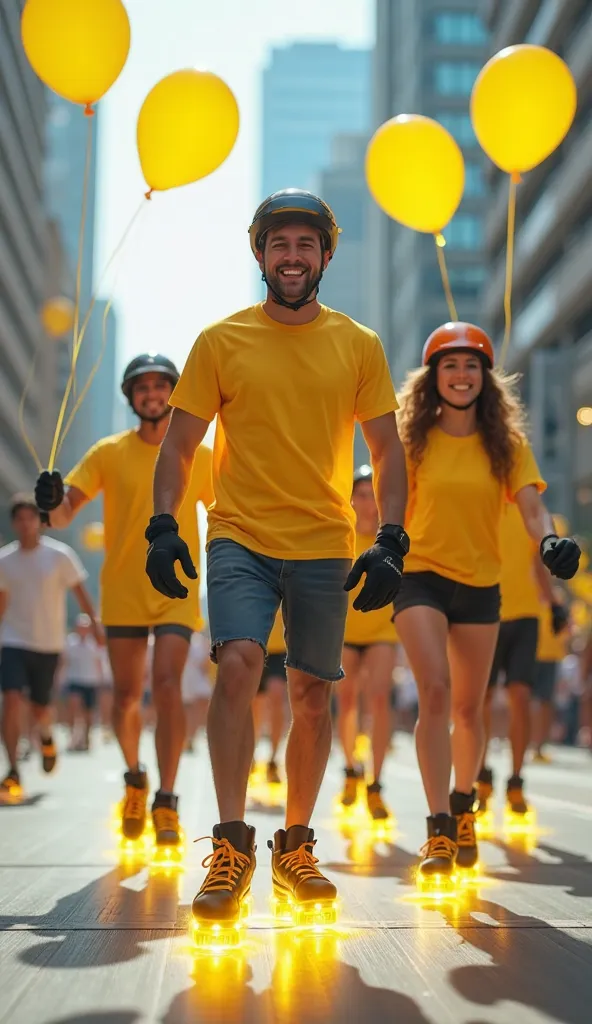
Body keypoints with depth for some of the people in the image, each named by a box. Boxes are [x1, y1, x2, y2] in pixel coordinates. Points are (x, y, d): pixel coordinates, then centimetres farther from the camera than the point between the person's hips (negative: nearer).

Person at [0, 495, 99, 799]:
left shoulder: (60, 555, -7)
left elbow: (79, 591, 1)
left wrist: (94, 623, -5)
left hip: (49, 645, -1)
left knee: (40, 707, 6)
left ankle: (46, 737, 44)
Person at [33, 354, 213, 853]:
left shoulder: (200, 455, 3)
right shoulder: (108, 453, 0)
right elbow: (64, 513, -7)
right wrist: (53, 503, -30)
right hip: (122, 592, 1)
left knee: (168, 686, -16)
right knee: (126, 696, 6)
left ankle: (166, 801, -9)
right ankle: (135, 777, 33)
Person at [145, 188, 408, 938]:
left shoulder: (359, 346, 6)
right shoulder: (221, 341, 3)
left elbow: (387, 452, 7)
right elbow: (179, 444, 5)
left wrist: (390, 542, -5)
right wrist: (163, 526, -9)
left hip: (326, 547, 2)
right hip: (240, 538, -2)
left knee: (312, 695, 7)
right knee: (238, 664, -22)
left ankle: (295, 849, 22)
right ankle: (231, 846, -12)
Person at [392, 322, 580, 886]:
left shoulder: (506, 443, 2)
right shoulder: (413, 440, 0)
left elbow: (531, 505, -10)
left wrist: (549, 541, -29)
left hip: (479, 584, 2)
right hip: (420, 576, -2)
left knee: (468, 707, 10)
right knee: (435, 691, -19)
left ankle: (463, 803, 36)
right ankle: (439, 827, -15)